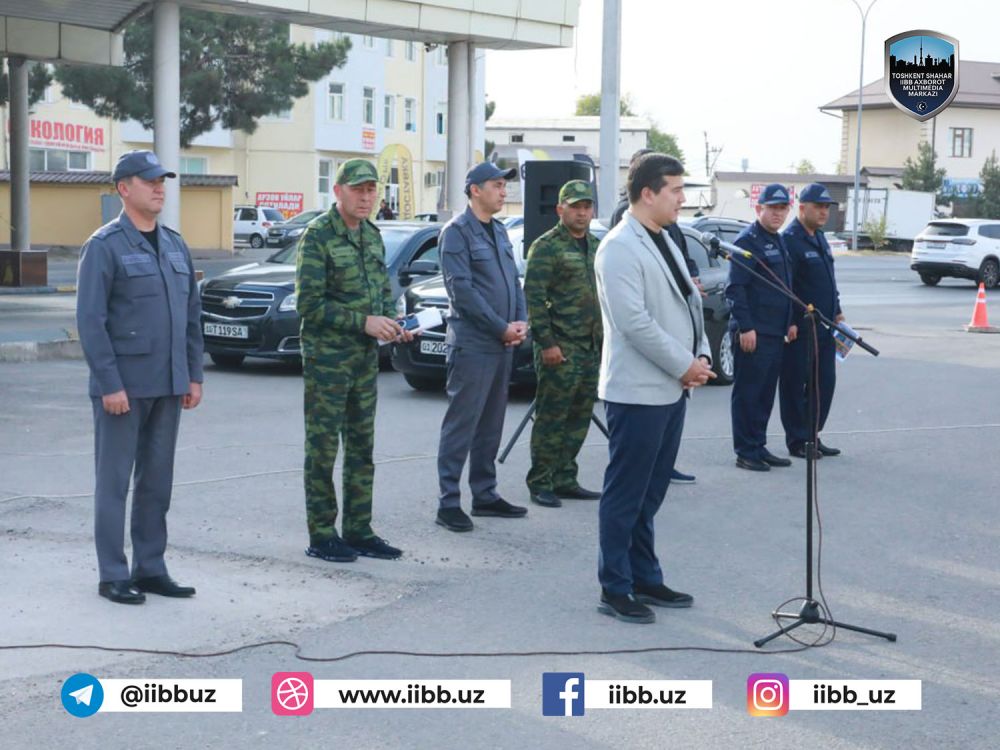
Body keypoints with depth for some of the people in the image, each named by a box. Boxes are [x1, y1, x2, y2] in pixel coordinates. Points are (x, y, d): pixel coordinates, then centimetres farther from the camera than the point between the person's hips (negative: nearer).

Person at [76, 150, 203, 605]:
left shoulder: (175, 245, 12)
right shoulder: (104, 246, -8)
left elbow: (192, 314, 15)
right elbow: (90, 320, -13)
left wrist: (193, 375, 9)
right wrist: (109, 384, -17)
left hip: (167, 386, 6)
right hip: (122, 386, -6)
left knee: (157, 481, 10)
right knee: (115, 481, 1)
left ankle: (150, 569, 19)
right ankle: (113, 576, 8)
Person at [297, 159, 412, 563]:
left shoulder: (372, 235, 11)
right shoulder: (318, 235, -12)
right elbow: (308, 303, -16)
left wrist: (393, 324, 0)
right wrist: (364, 322, -19)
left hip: (366, 356, 8)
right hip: (326, 357, -7)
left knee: (361, 448, 12)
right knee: (323, 448, -1)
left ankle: (358, 531, 20)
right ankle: (322, 536, 6)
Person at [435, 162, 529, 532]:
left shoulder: (498, 231, 16)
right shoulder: (457, 232, -9)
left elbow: (513, 280, 18)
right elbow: (462, 289, -16)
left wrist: (520, 323, 1)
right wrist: (502, 328, -15)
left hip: (502, 344, 8)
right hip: (472, 344, -8)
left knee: (491, 425, 13)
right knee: (462, 425, -6)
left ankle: (485, 494, 20)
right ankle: (449, 502, -2)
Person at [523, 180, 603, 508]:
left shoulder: (596, 246, 16)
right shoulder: (546, 247, -8)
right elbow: (534, 297, -13)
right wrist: (546, 342, -17)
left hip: (592, 346, 8)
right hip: (560, 347, -7)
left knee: (580, 417, 10)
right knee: (552, 417, -5)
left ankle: (565, 479, 18)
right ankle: (540, 483, 2)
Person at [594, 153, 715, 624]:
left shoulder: (664, 242, 16)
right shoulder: (620, 248, -14)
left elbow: (689, 302, 18)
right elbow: (634, 322, -20)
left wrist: (700, 358, 3)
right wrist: (684, 365, -14)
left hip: (672, 387, 9)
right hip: (638, 391, -9)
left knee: (650, 494, 15)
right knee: (625, 495, -1)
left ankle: (645, 579, 24)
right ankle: (615, 590, 7)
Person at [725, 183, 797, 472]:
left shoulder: (779, 242, 18)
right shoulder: (748, 241, -11)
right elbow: (735, 288, -17)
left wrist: (790, 322, 18)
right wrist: (745, 327, -21)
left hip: (776, 333, 9)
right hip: (753, 334, -9)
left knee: (765, 394, 13)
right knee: (748, 393, -3)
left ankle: (759, 447, 21)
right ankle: (746, 452, 1)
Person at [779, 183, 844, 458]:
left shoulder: (820, 238, 16)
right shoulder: (790, 240, -13)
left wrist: (836, 311, 18)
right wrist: (790, 324, -20)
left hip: (824, 328, 9)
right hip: (800, 330, -9)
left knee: (825, 383, 11)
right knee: (795, 384, 0)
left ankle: (813, 435, 20)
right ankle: (798, 440, 6)